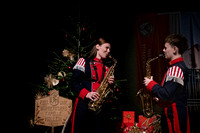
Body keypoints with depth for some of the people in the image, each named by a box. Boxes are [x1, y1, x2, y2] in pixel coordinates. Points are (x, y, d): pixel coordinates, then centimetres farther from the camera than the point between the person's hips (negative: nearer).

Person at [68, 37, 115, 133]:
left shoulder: (107, 68, 19)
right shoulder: (84, 61, 5)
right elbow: (74, 82, -2)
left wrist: (111, 83, -2)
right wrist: (86, 94, -16)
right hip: (83, 105, -4)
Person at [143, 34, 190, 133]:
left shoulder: (176, 69, -20)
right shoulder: (178, 66, 14)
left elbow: (167, 95, -26)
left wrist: (151, 84, -14)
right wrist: (159, 96, 5)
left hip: (174, 116, -10)